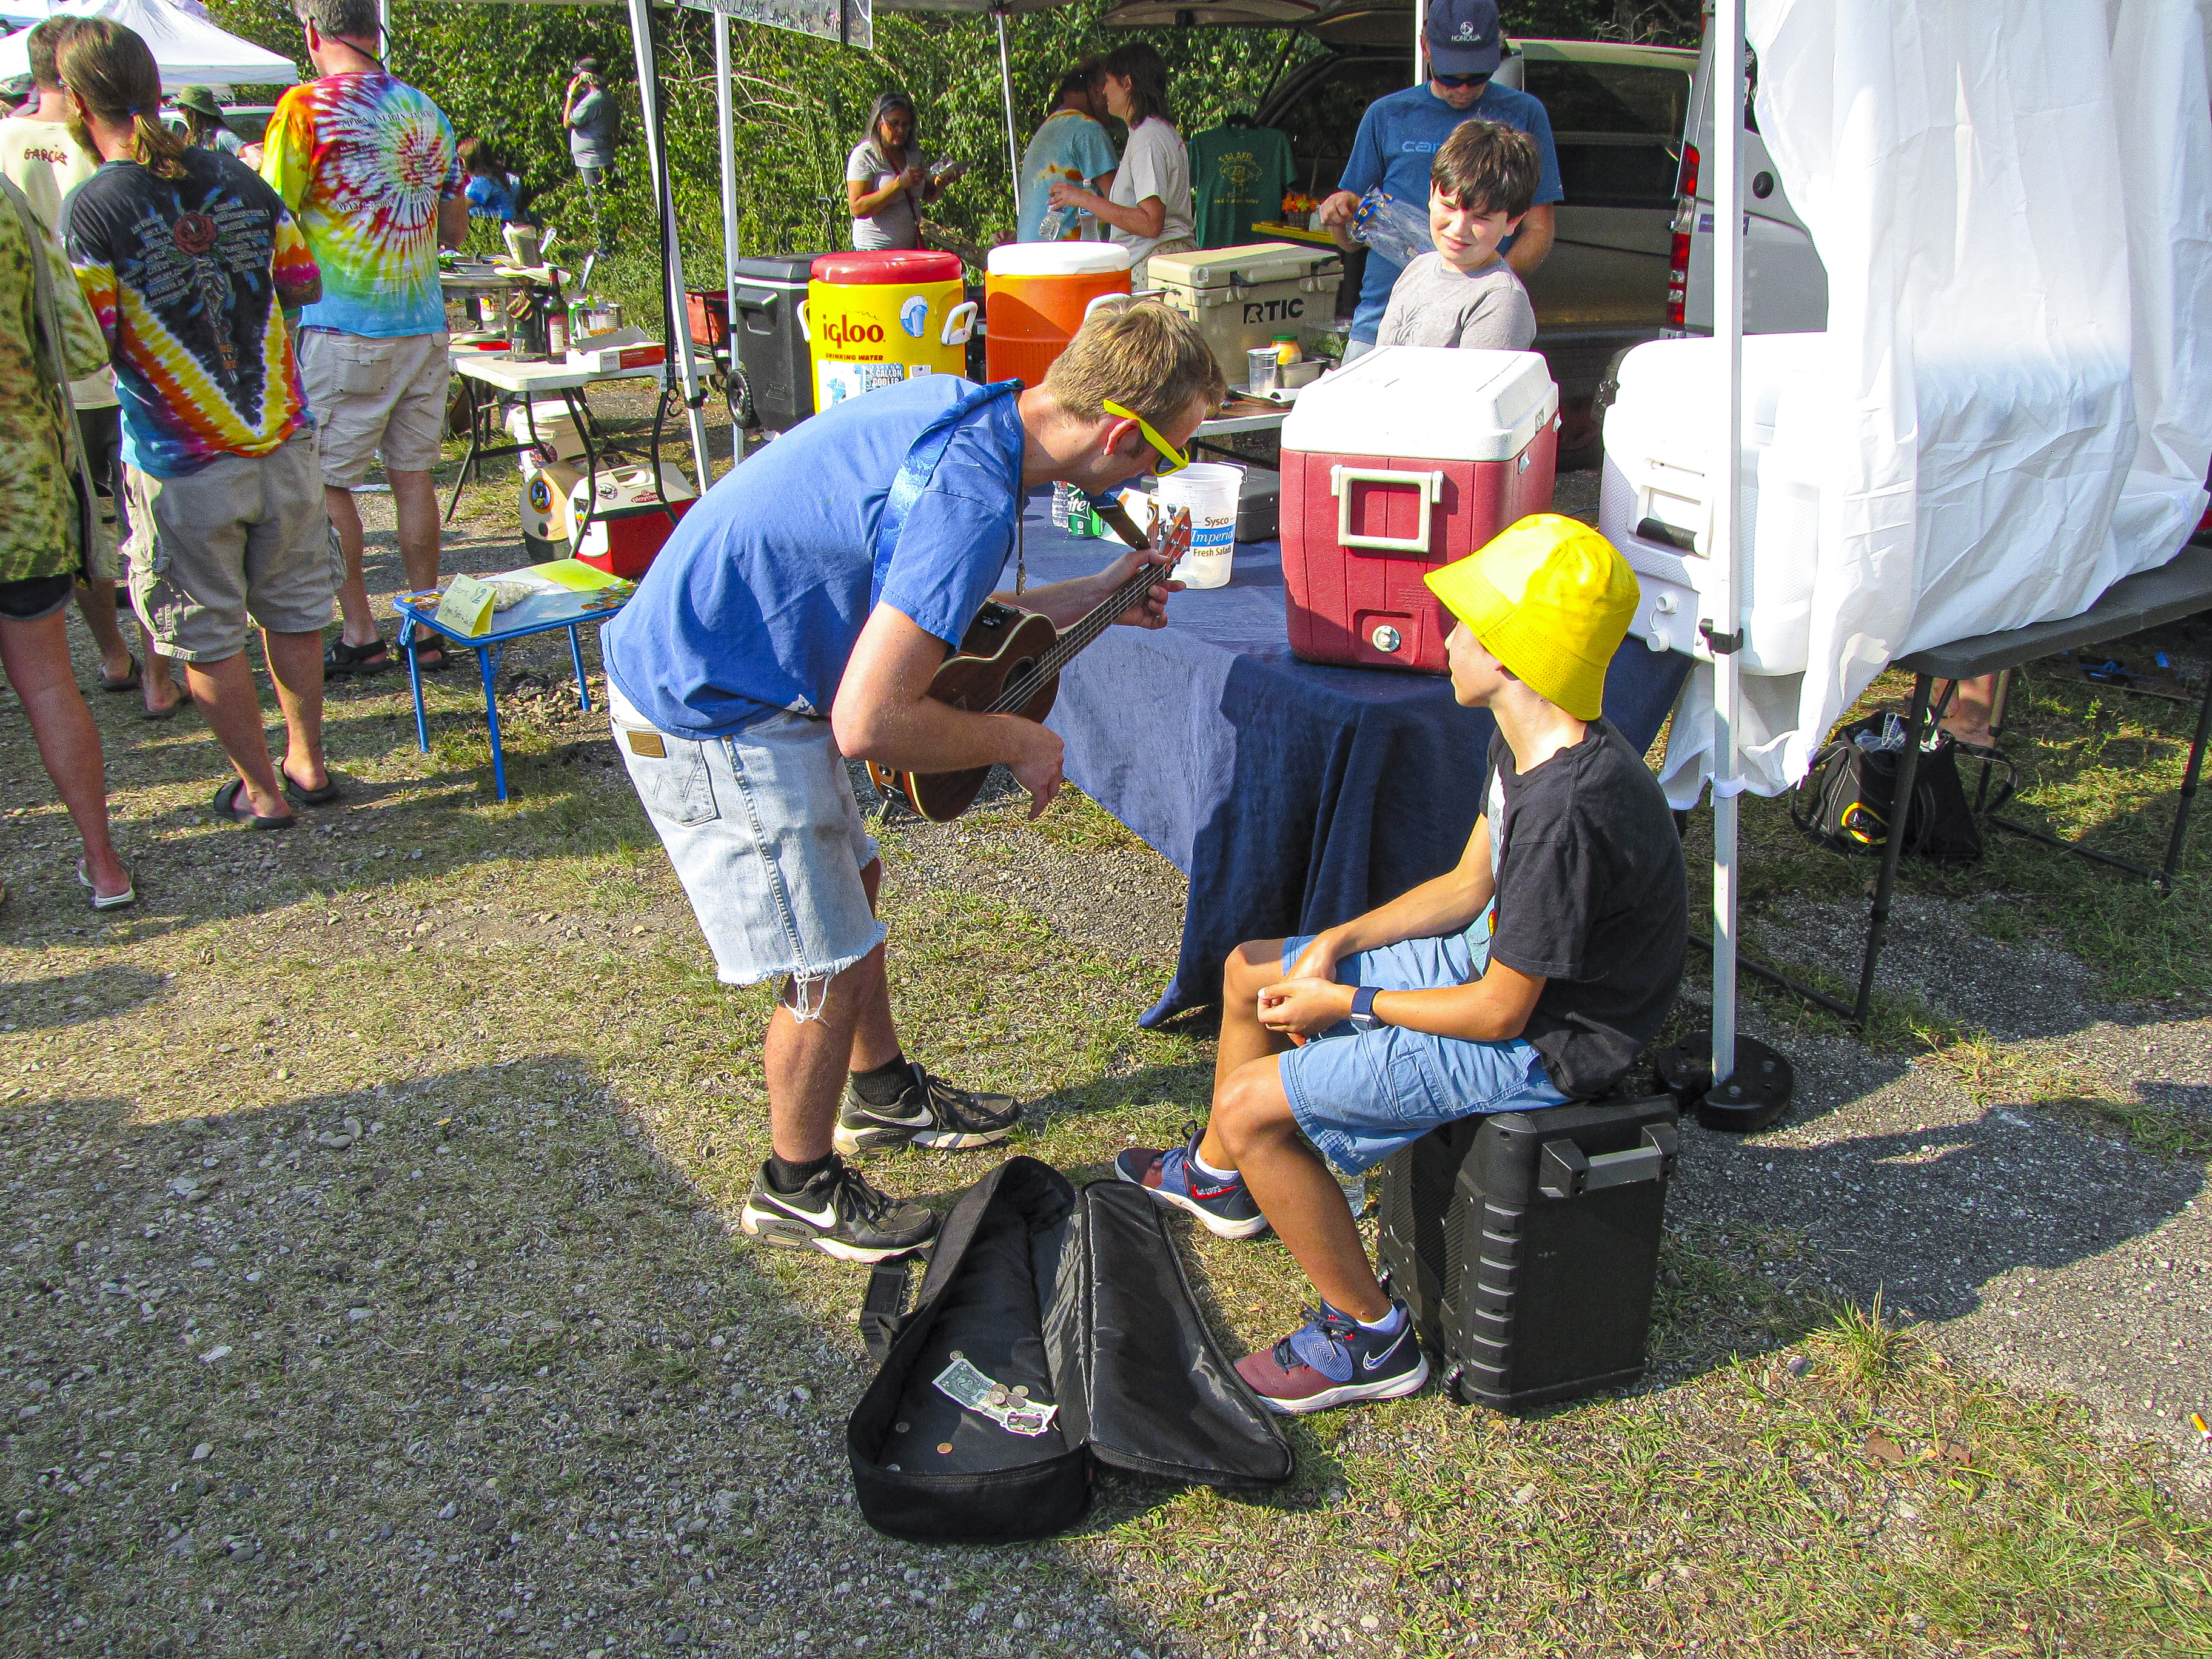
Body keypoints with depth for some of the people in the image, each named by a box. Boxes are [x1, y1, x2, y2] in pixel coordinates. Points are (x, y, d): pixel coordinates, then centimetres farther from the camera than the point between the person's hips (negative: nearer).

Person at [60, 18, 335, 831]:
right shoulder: (237, 180, 0)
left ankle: (262, 788, 18)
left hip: (183, 463, -4)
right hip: (280, 438, 5)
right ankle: (307, 761, 28)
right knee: (292, 609, 17)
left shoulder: (92, 209, -13)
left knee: (207, 634, 10)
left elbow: (89, 347, -14)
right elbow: (304, 285, 10)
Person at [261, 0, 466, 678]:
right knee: (412, 474, 10)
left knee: (325, 481, 4)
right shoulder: (426, 110, 9)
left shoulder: (306, 107, -8)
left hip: (342, 328, -5)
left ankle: (359, 633, 6)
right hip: (423, 324, 5)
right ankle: (425, 628, 13)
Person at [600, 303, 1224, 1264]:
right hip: (708, 714, -10)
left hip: (696, 657, 10)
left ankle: (882, 1094, 45)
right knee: (830, 964, 0)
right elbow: (869, 724, -32)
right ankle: (798, 1188, 24)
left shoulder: (964, 411, 1)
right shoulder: (973, 497, -29)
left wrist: (1091, 597, 13)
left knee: (851, 879, 24)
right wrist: (1017, 742, -15)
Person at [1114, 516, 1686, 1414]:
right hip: (1499, 956, 10)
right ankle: (1218, 1176, 40)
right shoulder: (1527, 743, -3)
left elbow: (1499, 1015, -26)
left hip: (1539, 1039, -10)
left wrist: (1346, 1004, -13)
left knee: (1252, 1107, -15)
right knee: (1250, 971, 16)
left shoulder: (1566, 814, -34)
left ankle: (1369, 1337, 3)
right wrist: (1338, 942, -1)